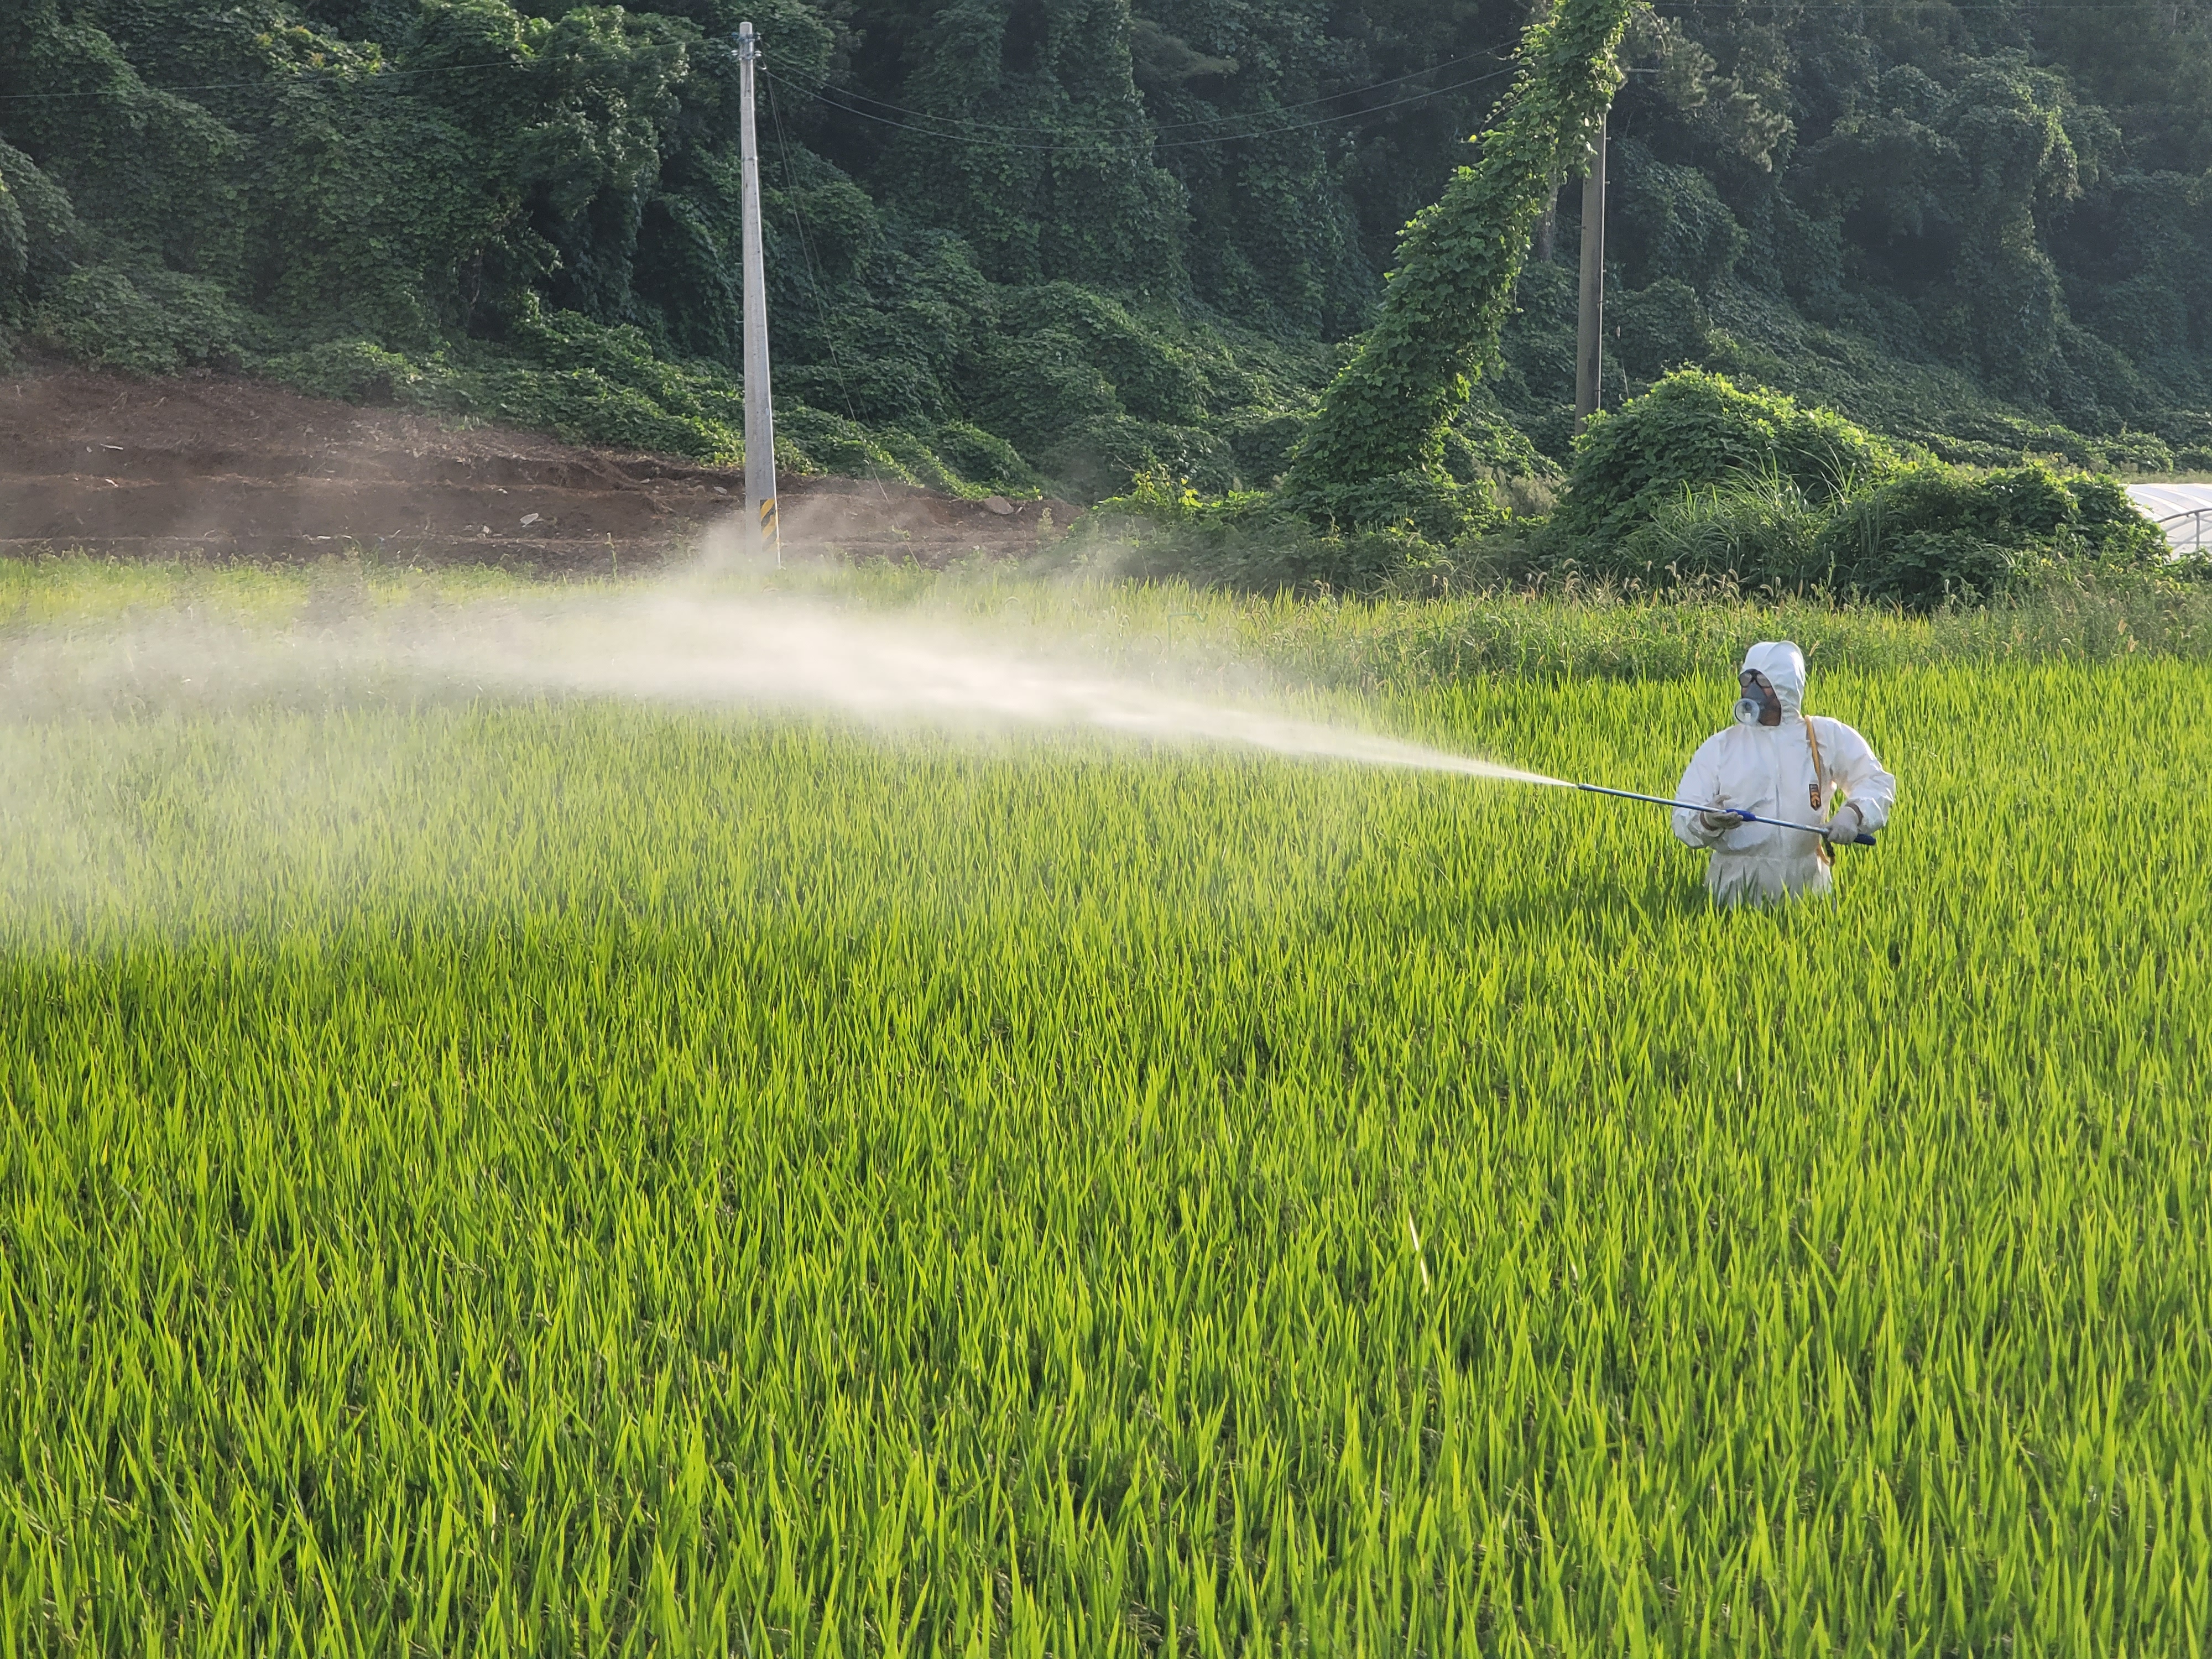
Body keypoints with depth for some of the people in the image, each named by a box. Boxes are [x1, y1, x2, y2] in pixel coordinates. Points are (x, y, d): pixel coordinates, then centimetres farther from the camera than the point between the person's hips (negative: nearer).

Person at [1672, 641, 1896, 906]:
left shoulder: (1827, 737, 11)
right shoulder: (1718, 747, 10)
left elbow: (1877, 783, 13)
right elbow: (1683, 820, 5)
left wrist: (1854, 814, -8)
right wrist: (1707, 821, -19)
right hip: (1734, 883, -1)